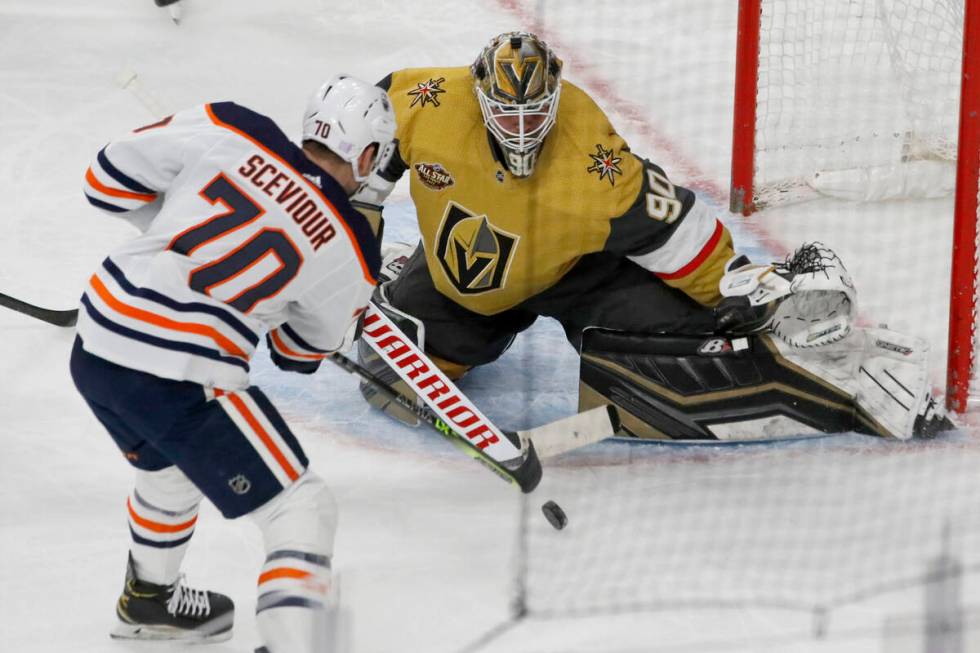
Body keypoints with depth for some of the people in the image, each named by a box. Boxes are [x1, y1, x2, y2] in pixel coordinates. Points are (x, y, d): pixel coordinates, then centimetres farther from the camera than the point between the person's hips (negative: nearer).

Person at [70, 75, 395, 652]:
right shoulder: (352, 252, -1)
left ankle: (149, 599, 58)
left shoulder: (230, 130, 1)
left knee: (172, 464, 35)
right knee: (303, 509, 3)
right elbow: (305, 350, 16)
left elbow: (111, 177, 8)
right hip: (181, 381, -6)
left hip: (95, 345, 6)